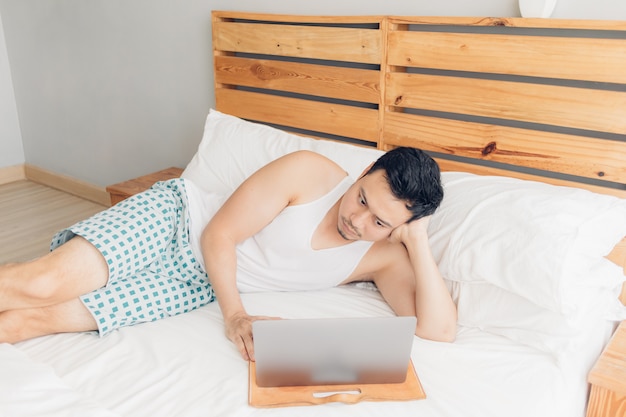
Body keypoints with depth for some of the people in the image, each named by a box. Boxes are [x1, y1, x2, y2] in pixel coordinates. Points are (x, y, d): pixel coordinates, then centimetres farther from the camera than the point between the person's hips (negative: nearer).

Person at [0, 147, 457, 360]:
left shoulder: (387, 257, -8)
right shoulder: (311, 171, -18)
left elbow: (441, 329, -22)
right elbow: (218, 234, -15)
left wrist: (418, 237, -24)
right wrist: (235, 315, -27)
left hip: (200, 284, 2)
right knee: (42, 285, -22)